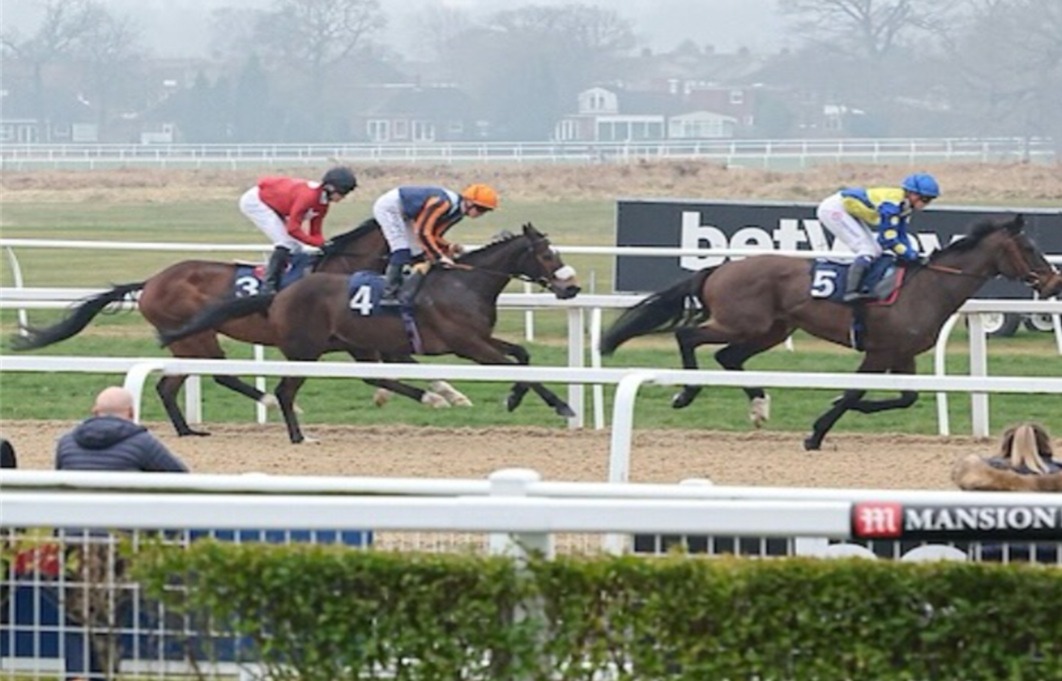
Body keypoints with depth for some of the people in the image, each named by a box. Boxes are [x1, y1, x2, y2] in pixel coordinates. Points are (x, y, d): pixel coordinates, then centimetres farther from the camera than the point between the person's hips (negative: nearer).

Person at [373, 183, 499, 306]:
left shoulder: (458, 213, -3)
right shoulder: (443, 203, -33)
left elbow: (434, 235, 1)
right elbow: (422, 232, -33)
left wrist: (448, 247, -18)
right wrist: (439, 256, -31)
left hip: (404, 214, 10)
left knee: (417, 252, 6)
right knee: (402, 251, -18)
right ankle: (389, 295, -16)